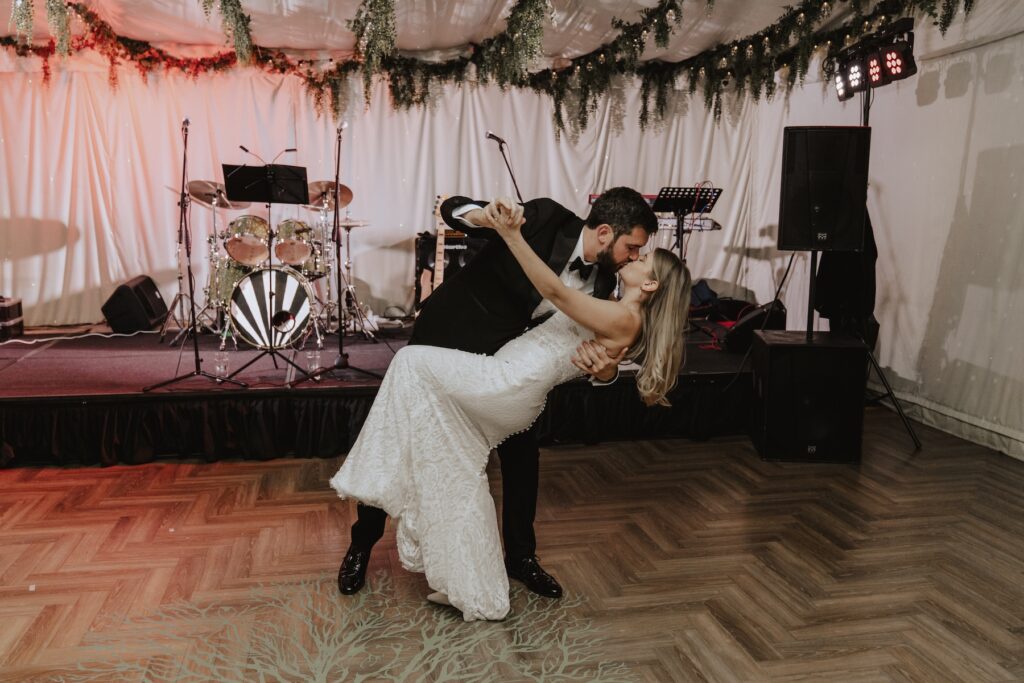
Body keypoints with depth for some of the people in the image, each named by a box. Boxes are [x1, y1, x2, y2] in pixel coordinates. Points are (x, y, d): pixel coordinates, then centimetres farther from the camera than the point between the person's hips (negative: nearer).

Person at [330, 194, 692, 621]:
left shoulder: (624, 319, -11)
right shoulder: (616, 316, 19)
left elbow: (554, 291, -19)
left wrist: (511, 234, -23)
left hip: (507, 384, -10)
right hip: (507, 404, 10)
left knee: (413, 362, -5)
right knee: (460, 480, 13)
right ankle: (473, 593, 21)